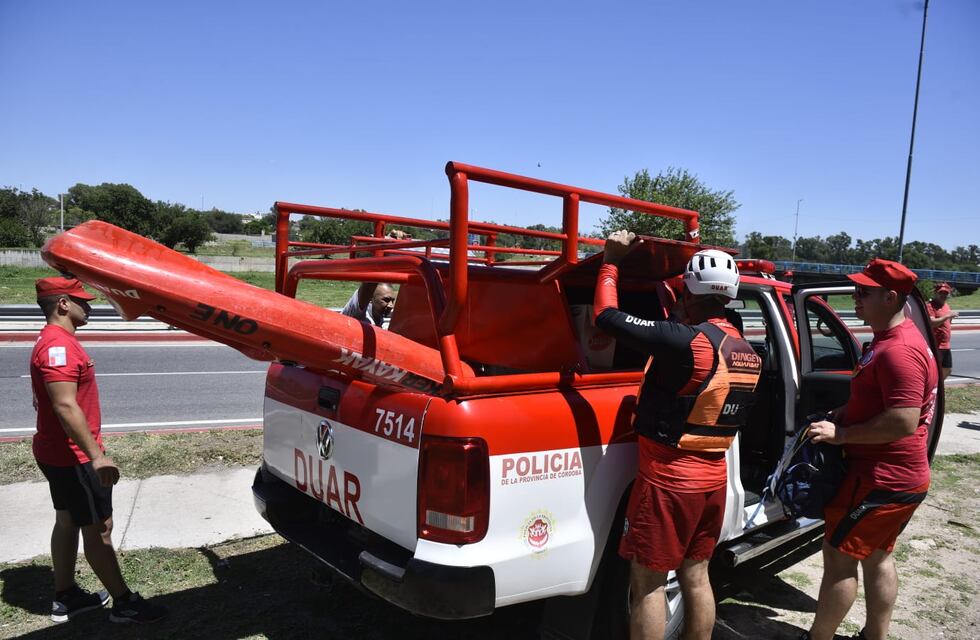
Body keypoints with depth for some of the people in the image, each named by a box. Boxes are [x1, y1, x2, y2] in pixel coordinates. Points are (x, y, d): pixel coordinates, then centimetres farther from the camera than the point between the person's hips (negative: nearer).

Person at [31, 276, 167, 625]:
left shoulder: (54, 341, 12)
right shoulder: (58, 346, -22)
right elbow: (65, 406, -30)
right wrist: (97, 456, -33)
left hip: (57, 452, 11)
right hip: (73, 456, -11)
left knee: (67, 522, 18)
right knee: (99, 527, -2)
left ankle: (65, 597, 30)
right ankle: (124, 603, 7)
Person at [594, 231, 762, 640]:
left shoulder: (687, 341, -22)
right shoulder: (746, 352, 4)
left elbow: (608, 317, -21)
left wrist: (610, 261, -7)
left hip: (669, 478, -8)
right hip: (713, 477, 8)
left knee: (648, 583, 4)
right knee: (696, 576, 19)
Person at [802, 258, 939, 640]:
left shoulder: (899, 350, -24)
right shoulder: (889, 339, 10)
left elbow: (904, 422, -30)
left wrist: (841, 434, -22)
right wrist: (843, 414, 8)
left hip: (882, 480, -10)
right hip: (897, 476, 10)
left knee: (839, 556, 0)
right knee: (878, 556, 20)